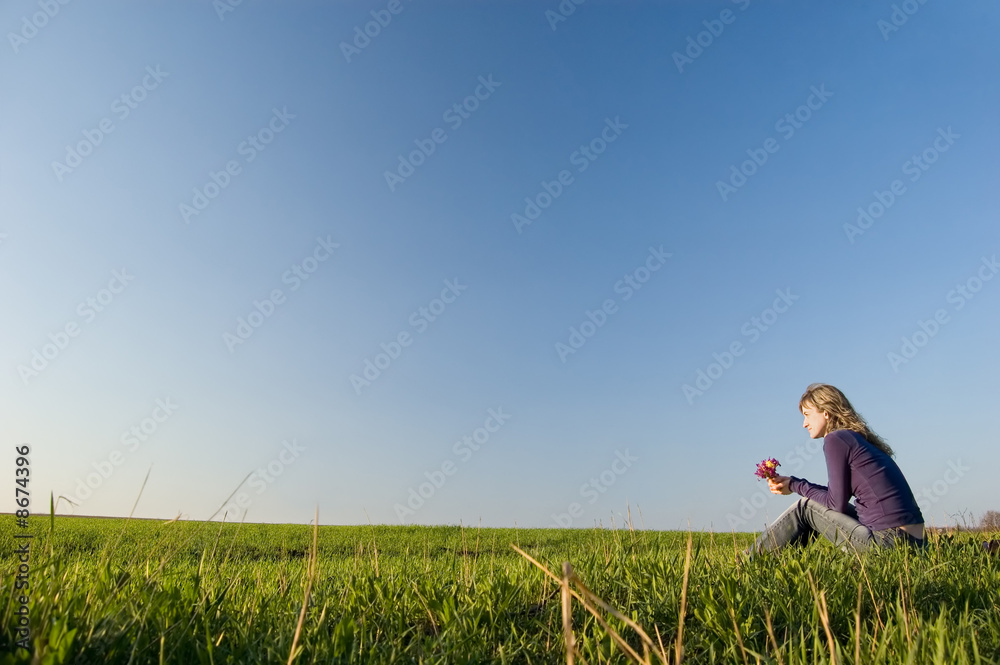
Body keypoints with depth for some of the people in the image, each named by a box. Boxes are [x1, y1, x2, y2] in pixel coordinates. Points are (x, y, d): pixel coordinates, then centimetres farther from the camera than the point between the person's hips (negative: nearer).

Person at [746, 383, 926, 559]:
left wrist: (796, 486, 2)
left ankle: (750, 560, 14)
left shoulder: (836, 439, -10)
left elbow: (838, 502, -11)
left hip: (887, 542, -9)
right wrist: (794, 483, 14)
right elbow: (840, 493, 19)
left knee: (805, 507, 4)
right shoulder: (860, 439, 17)